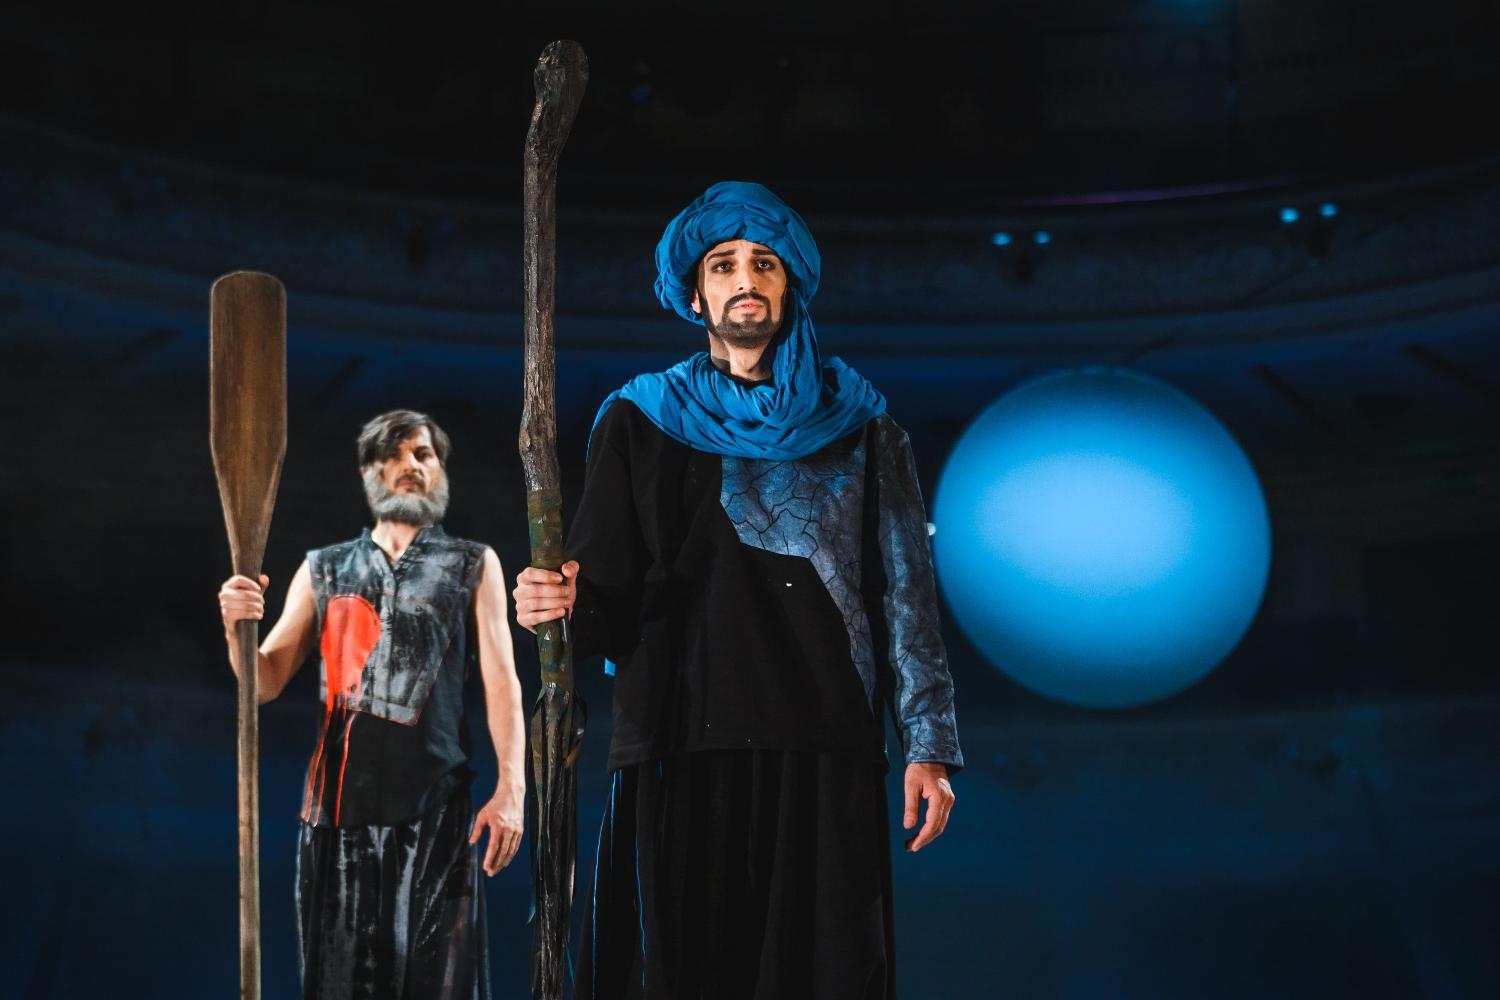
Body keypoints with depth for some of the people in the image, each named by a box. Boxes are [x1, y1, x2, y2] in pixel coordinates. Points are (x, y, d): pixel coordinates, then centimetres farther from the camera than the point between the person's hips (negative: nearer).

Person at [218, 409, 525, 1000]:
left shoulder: (473, 566, 11)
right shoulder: (323, 570, 17)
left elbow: (501, 681, 3)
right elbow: (267, 682, 14)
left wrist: (511, 787, -9)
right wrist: (238, 628, -8)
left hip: (435, 801, -2)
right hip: (340, 797, 2)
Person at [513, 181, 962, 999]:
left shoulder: (857, 426, 11)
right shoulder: (640, 424, 10)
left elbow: (905, 594, 5)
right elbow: (610, 610, 5)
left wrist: (927, 746, -3)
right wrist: (566, 606, -18)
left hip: (823, 755, 0)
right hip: (680, 754, 0)